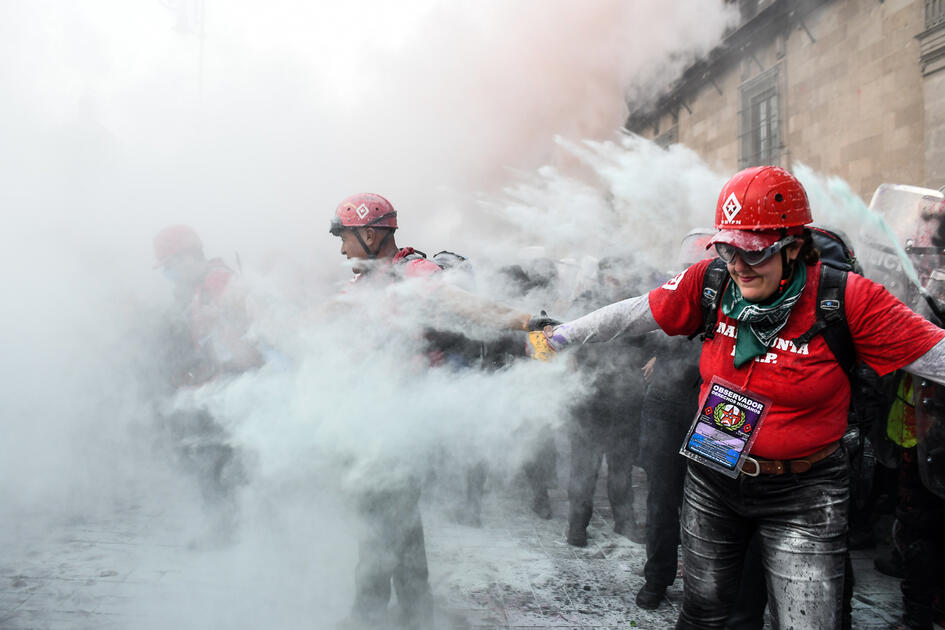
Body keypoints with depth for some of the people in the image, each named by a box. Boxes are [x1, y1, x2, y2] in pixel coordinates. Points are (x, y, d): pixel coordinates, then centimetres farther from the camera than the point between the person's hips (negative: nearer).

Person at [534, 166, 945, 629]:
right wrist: (564, 335, 5)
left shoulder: (846, 299, -19)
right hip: (713, 476, 3)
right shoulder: (711, 283, -10)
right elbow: (633, 315, -1)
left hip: (801, 493, -3)